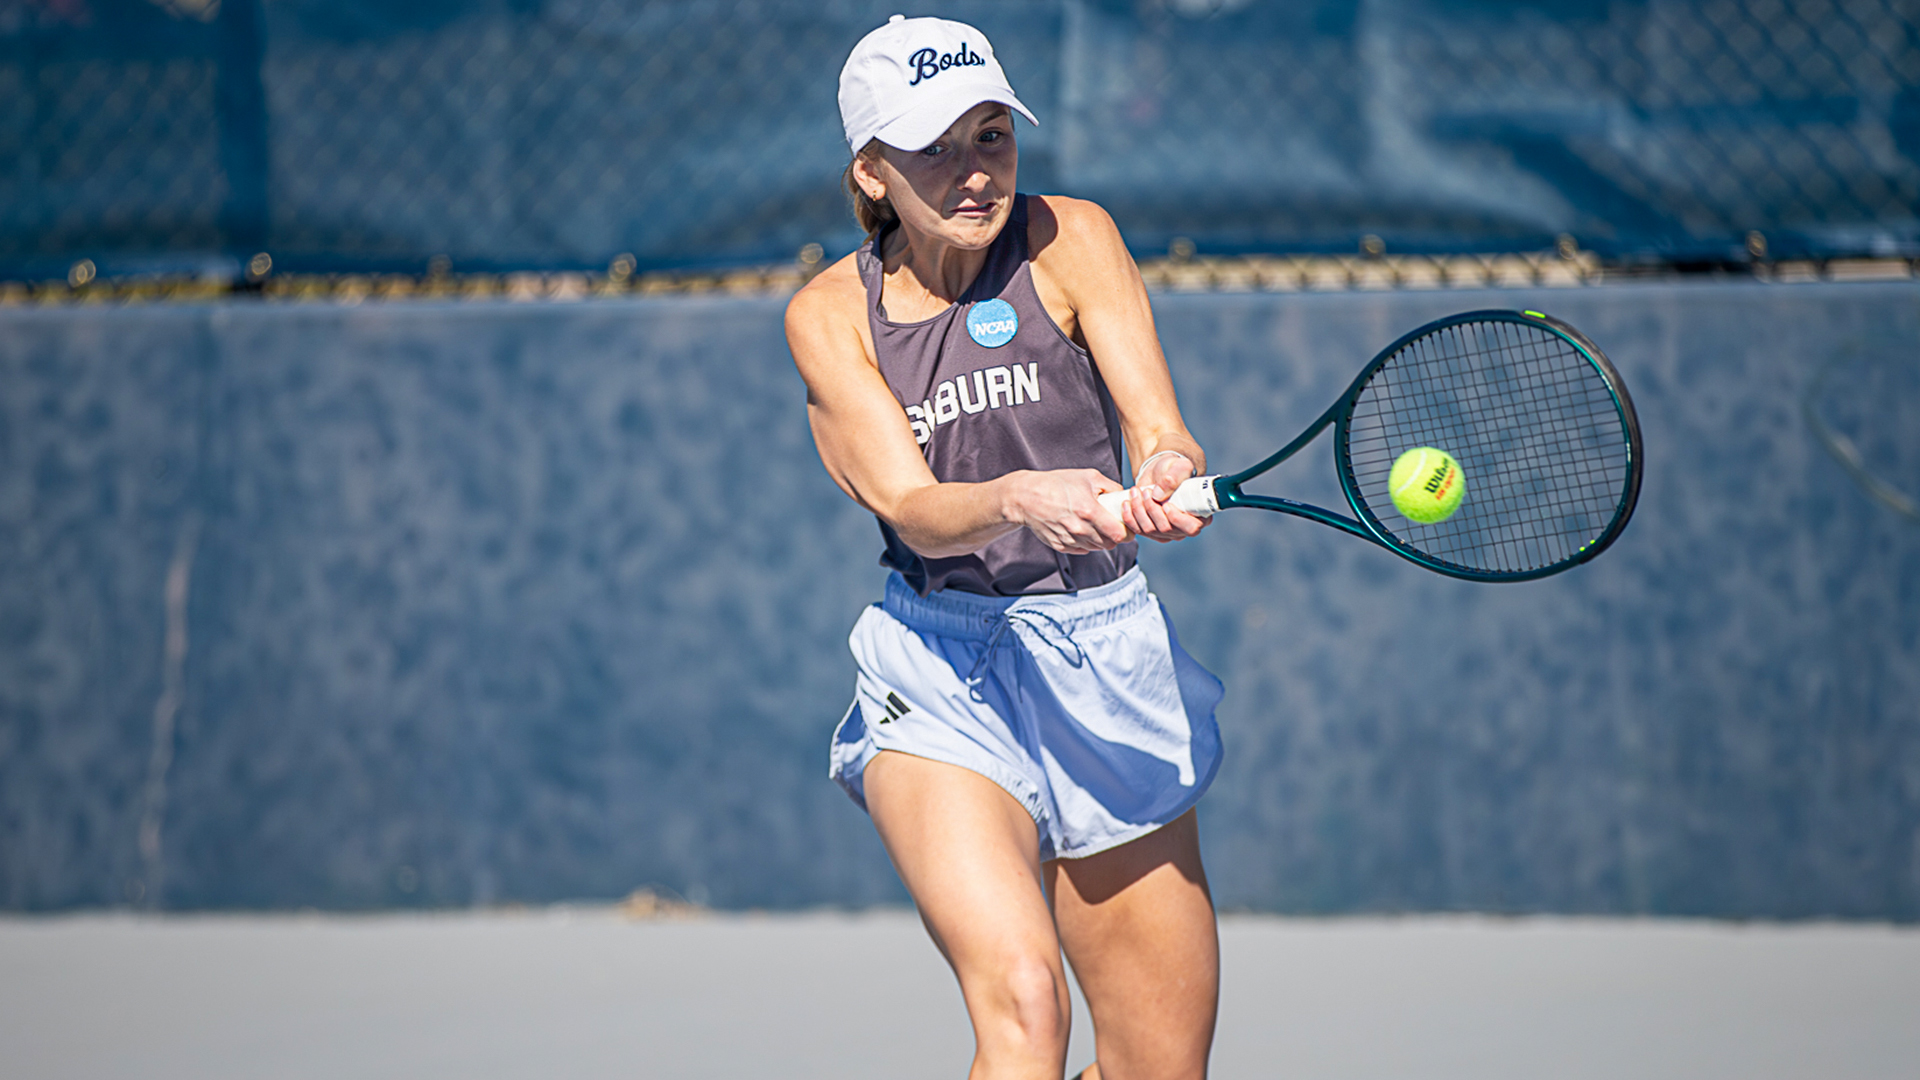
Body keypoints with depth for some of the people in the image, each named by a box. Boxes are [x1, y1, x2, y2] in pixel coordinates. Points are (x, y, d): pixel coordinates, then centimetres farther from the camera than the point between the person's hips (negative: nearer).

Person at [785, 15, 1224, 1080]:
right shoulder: (829, 314, -2)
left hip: (1109, 668, 2)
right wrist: (1020, 499, -35)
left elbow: (1157, 425, -11)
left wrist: (1166, 479, -35)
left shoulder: (1068, 240, -2)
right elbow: (914, 511, -14)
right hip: (940, 680, -2)